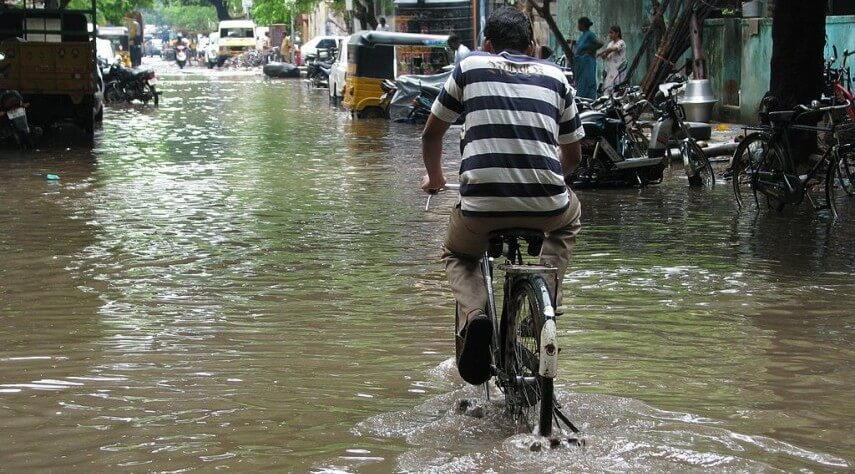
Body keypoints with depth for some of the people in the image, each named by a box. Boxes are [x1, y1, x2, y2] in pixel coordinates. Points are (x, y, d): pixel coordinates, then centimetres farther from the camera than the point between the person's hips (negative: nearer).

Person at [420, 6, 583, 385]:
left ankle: (473, 314, -1)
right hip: (546, 206, 2)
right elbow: (573, 155, 25)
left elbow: (432, 134, 22)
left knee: (457, 255, 30)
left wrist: (434, 177, 41)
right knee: (569, 218, 38)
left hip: (481, 206, -1)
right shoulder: (554, 76, 18)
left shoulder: (469, 67, 13)